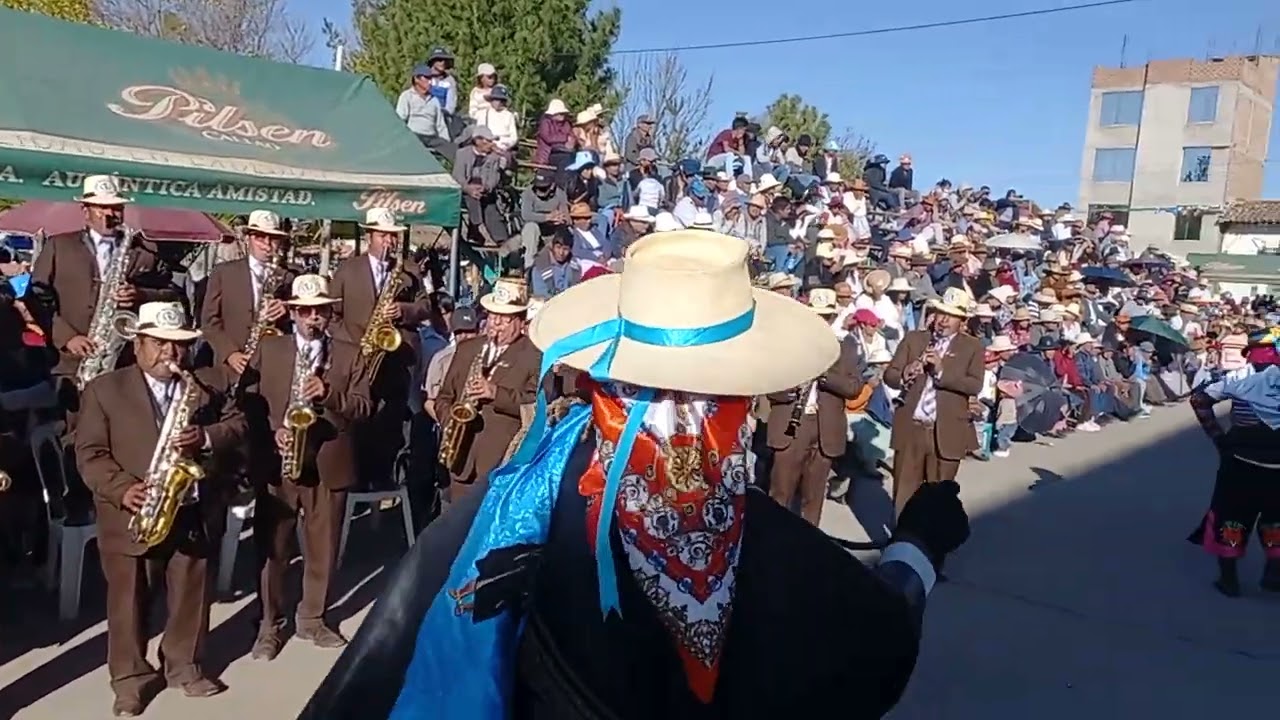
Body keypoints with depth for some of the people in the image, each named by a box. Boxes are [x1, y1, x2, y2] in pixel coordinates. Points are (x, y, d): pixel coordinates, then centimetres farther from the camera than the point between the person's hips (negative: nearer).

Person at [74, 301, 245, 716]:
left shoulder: (211, 383, 8)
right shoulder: (103, 389, 0)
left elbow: (238, 424, 2)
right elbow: (89, 453, -5)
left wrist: (206, 437, -19)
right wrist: (123, 490, -20)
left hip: (195, 513, 2)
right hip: (132, 516, -2)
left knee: (191, 595, 12)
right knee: (130, 599, 7)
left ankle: (184, 664, 28)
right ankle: (130, 675, 22)